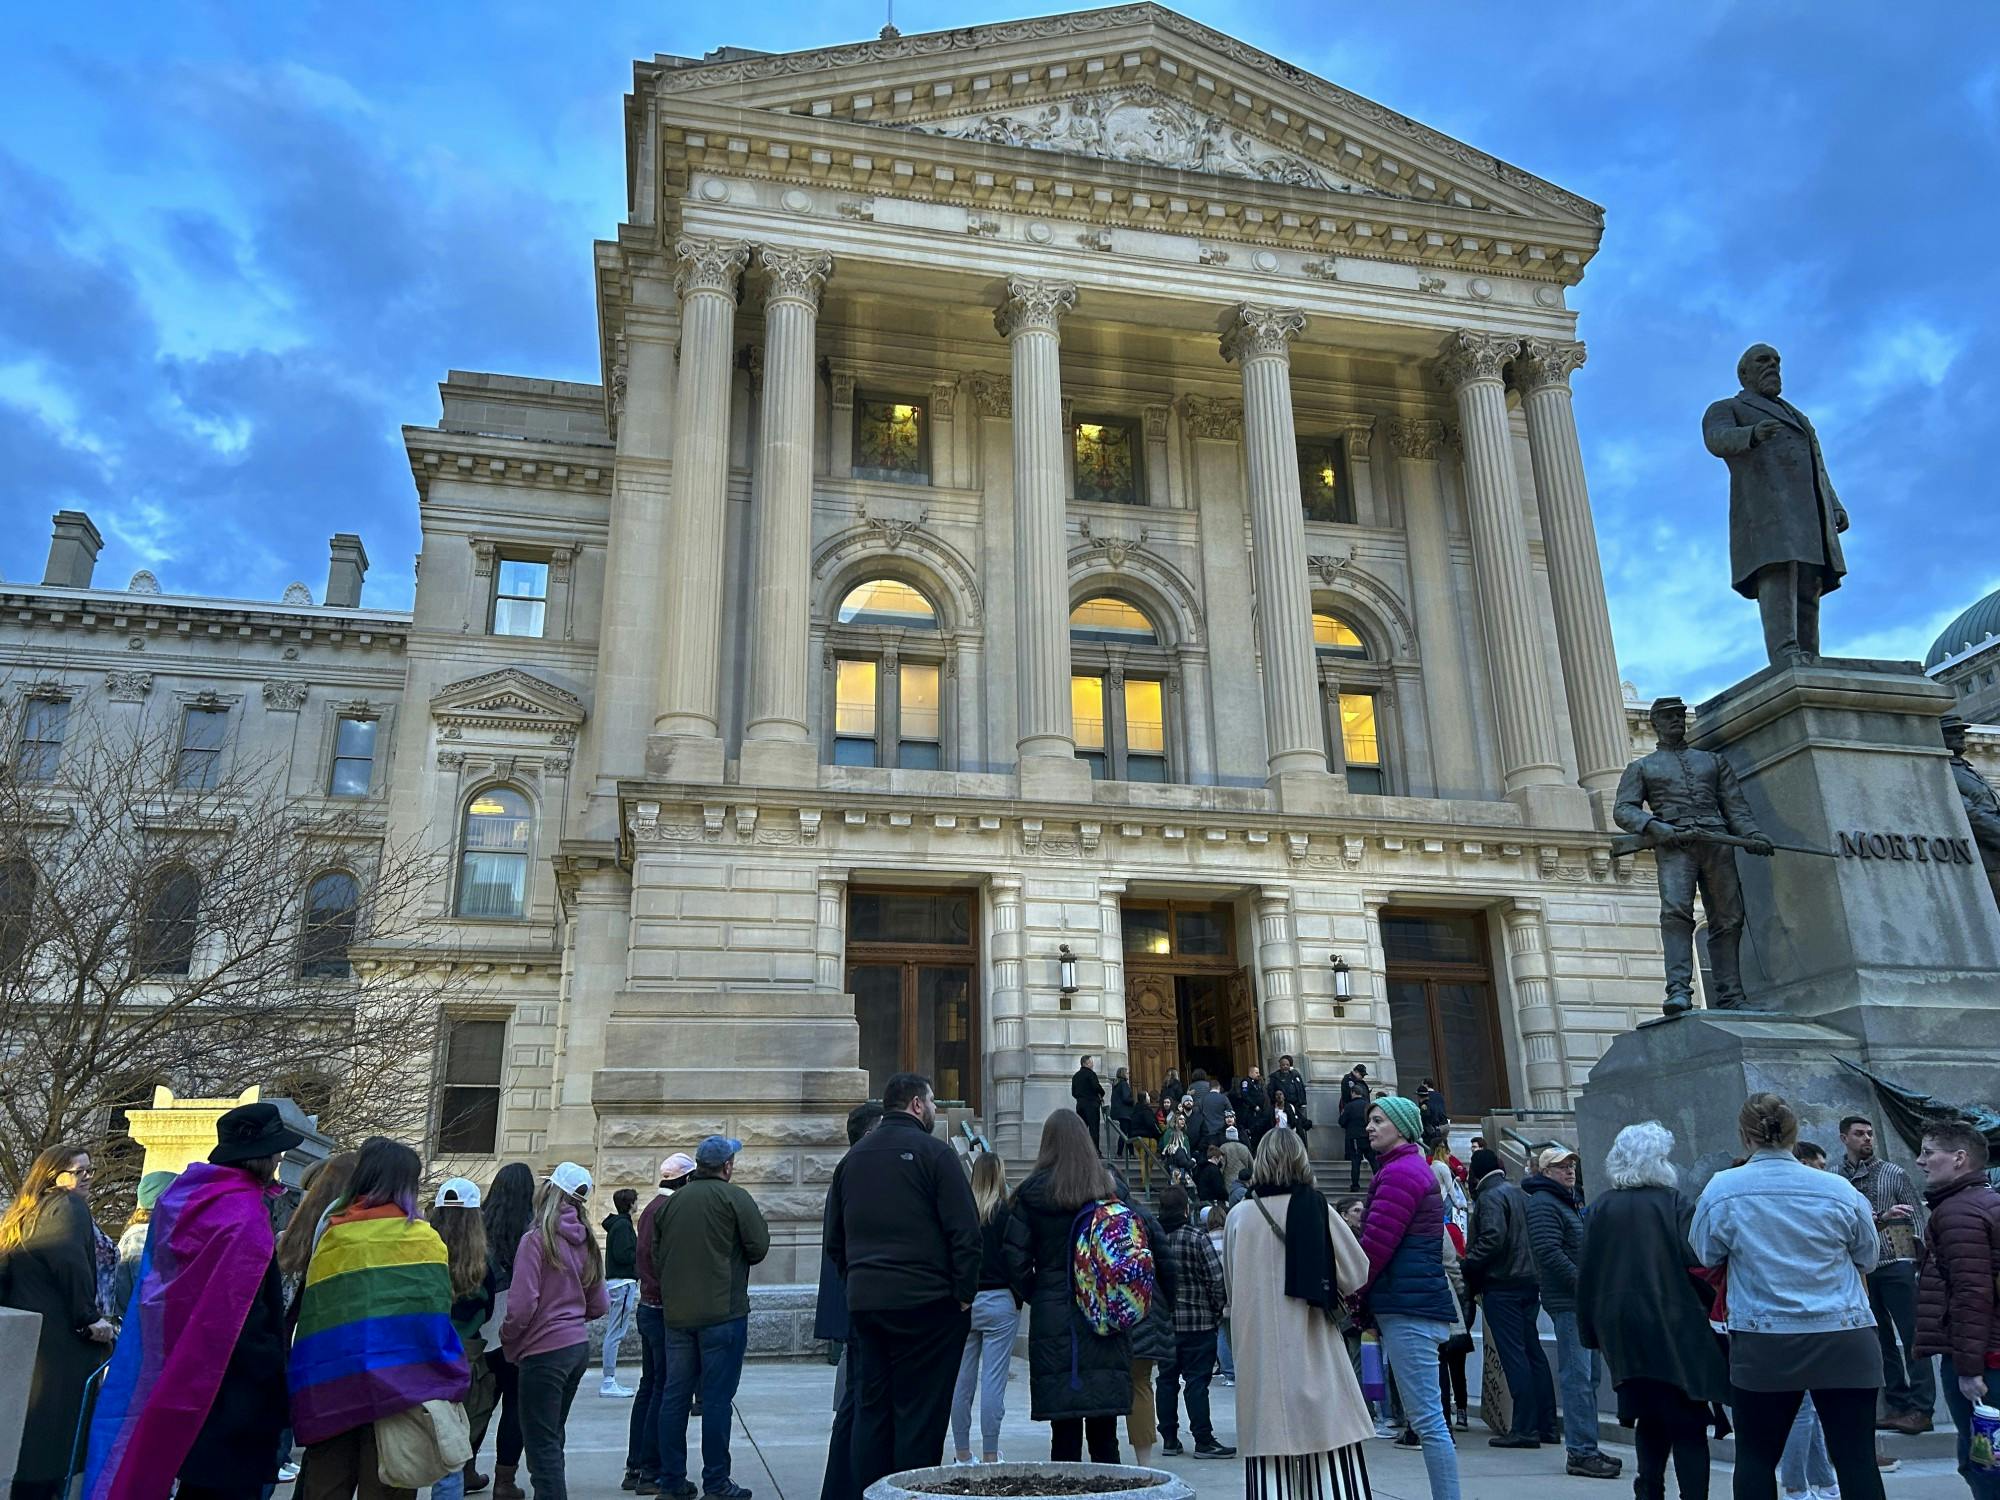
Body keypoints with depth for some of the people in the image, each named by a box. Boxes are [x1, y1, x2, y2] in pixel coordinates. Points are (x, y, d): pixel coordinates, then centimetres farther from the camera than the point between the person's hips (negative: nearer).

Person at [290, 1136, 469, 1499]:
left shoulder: (331, 1235, 7)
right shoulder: (423, 1240, -3)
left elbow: (312, 1316, 7)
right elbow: (435, 1314, -6)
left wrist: (308, 1401, 13)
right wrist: (441, 1394, 3)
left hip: (330, 1386, 4)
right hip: (399, 1385, -4)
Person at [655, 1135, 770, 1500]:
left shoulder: (672, 1202, 8)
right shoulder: (734, 1197, -8)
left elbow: (655, 1256, 13)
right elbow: (759, 1247, -12)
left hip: (676, 1314, 6)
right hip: (722, 1312, -5)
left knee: (674, 1396, 12)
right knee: (717, 1398, -1)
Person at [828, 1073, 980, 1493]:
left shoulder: (852, 1158, 13)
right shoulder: (934, 1152, -7)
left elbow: (834, 1238, 18)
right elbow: (966, 1232, -13)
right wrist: (964, 1293, -5)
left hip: (863, 1301, 6)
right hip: (925, 1302, -6)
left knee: (870, 1409, 12)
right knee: (919, 1411, 1)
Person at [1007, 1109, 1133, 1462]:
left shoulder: (1032, 1191, -5)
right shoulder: (1110, 1188, 1)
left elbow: (1016, 1255, -6)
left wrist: (1032, 1295, 9)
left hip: (1052, 1317, -2)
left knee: (1064, 1432, 4)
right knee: (1104, 1434, 10)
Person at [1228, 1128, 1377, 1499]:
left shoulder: (1240, 1215, -2)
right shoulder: (1318, 1209, -4)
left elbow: (1229, 1286, 9)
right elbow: (1357, 1276, 0)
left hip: (1260, 1351, 1)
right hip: (1313, 1348, 0)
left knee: (1268, 1451, 3)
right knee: (1333, 1453, 6)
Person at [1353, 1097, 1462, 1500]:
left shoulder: (1401, 1172, -11)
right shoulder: (1414, 1168, 21)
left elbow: (1376, 1243, -17)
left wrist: (1352, 1292, -4)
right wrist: (1367, 1299, 18)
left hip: (1407, 1306, -11)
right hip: (1414, 1304, 11)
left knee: (1425, 1418, -8)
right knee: (1426, 1417, 13)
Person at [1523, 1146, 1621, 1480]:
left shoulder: (1572, 1201, 21)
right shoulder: (1543, 1204, -10)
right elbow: (1549, 1252, -20)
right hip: (1567, 1302, -10)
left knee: (1588, 1376, 14)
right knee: (1577, 1377, -9)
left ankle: (1586, 1448, 21)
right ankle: (1580, 1453, -7)